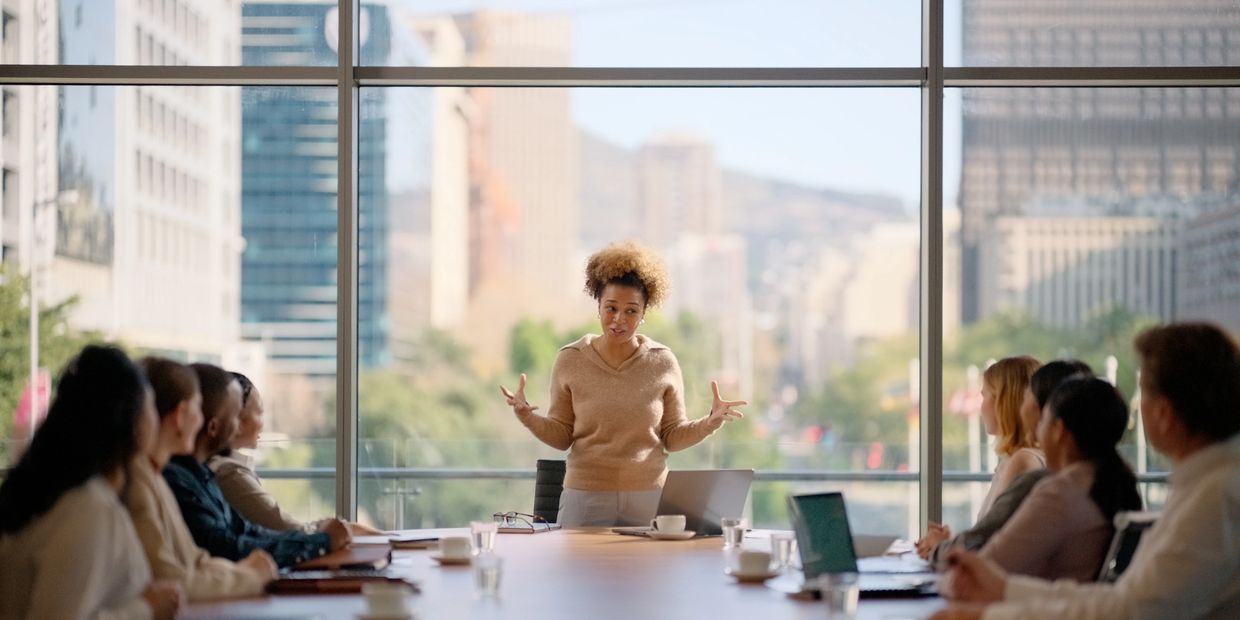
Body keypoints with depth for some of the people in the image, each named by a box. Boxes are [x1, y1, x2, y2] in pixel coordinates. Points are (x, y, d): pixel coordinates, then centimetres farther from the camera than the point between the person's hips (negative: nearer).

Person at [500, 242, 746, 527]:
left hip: (650, 496, 0)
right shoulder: (570, 360, 0)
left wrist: (710, 422, -11)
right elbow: (560, 436, 4)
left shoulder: (663, 363, 0)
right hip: (585, 496, 0)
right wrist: (527, 417, -14)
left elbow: (673, 437, 5)